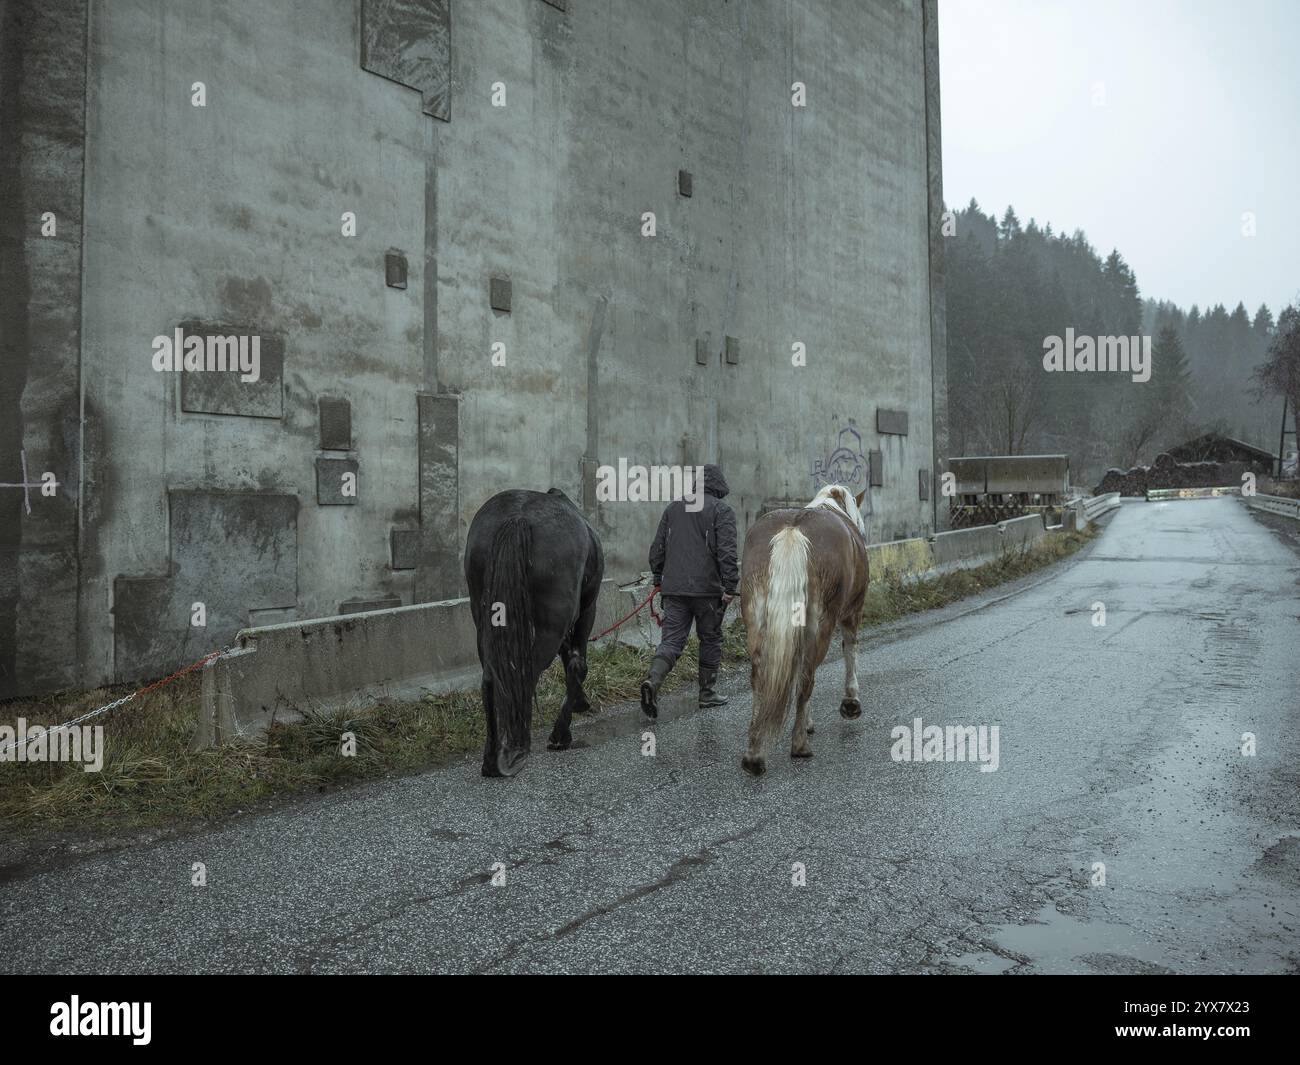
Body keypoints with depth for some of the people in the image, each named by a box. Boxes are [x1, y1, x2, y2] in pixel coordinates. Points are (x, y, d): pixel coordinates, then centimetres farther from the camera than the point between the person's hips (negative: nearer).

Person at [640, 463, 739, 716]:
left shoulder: (673, 508, 13)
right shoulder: (722, 511, -4)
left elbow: (657, 548, 15)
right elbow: (727, 553, -13)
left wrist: (658, 579, 23)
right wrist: (730, 587, -11)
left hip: (674, 588, 4)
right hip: (707, 589, -4)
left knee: (671, 640, 3)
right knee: (710, 639, 12)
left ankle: (653, 680, -20)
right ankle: (707, 692, 20)